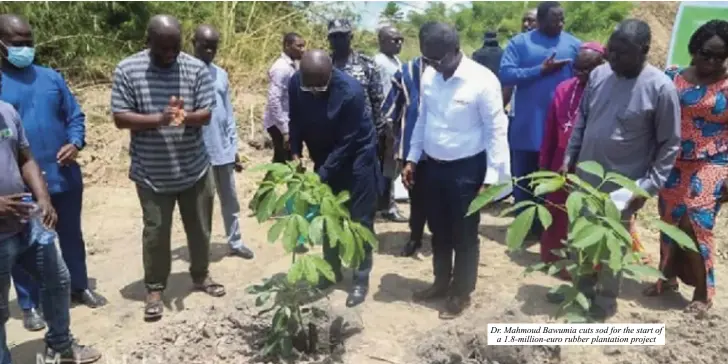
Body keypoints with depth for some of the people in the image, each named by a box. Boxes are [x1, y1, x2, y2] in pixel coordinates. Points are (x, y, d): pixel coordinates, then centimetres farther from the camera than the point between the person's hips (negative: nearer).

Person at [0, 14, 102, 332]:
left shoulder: (51, 77, 5)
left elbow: (75, 115, 8)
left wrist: (75, 143, -11)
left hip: (64, 176, 3)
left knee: (72, 235, 18)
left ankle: (79, 287, 37)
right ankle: (30, 305, 26)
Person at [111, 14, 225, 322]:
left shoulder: (196, 69, -5)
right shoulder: (127, 70, -8)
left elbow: (207, 113, -6)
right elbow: (120, 118, -11)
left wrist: (186, 117, -29)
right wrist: (159, 118, -26)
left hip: (194, 168, 2)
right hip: (152, 173, -2)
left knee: (199, 227, 15)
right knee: (155, 232, 7)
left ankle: (200, 275, 36)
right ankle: (154, 288, 23)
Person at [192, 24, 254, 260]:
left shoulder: (221, 74, 8)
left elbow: (228, 114, 11)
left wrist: (234, 148, 11)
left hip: (223, 150, 5)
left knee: (230, 200, 15)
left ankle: (235, 242, 29)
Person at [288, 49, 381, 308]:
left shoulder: (351, 92, -30)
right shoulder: (295, 84, -14)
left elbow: (346, 143, -27)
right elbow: (295, 121, 1)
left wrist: (320, 176, -27)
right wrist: (295, 153, -12)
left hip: (356, 158, -5)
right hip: (325, 158, 5)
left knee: (359, 221, 0)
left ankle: (361, 280, 12)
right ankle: (332, 270, 30)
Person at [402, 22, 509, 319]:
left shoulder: (483, 81, -18)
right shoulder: (429, 76, -1)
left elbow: (496, 131, -14)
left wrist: (491, 177, -16)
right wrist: (412, 159, 10)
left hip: (466, 169, -5)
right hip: (434, 165, 6)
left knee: (464, 235, 9)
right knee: (438, 230, 19)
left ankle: (461, 293, 28)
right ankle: (441, 281, 40)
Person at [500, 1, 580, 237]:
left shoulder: (574, 45, 5)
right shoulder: (520, 43, 0)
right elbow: (505, 75, -12)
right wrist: (541, 70, -16)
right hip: (527, 126, -1)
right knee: (523, 178, 10)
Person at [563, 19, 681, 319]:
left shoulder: (661, 88, -16)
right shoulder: (598, 74, -2)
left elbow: (669, 144, -10)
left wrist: (649, 185, -14)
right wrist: (569, 157, 6)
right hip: (585, 178, 5)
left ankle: (605, 301, 31)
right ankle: (581, 289, 39)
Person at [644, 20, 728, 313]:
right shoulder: (673, 78, 2)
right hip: (674, 165, 3)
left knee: (694, 224, -10)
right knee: (669, 222, 10)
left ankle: (703, 291, 8)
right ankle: (668, 276, 30)